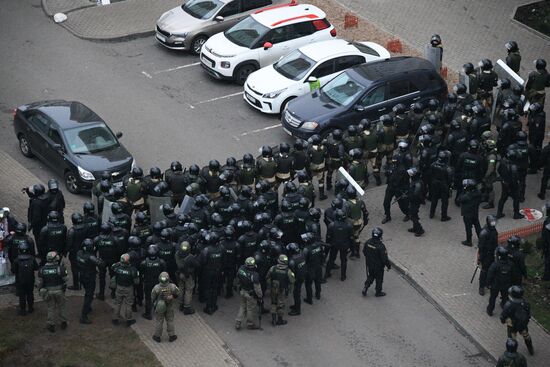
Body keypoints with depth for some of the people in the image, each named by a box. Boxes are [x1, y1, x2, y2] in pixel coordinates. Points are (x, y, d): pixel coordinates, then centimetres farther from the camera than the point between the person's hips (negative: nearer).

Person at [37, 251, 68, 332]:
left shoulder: (42, 270, -9)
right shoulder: (60, 268, -16)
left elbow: (40, 282, -2)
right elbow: (65, 280, -8)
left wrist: (40, 291, 12)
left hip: (48, 291, 1)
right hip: (59, 291, -1)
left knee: (51, 308, 14)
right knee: (61, 306, 18)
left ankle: (51, 325, 17)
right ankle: (63, 323, 28)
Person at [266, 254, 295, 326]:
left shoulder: (272, 268, -13)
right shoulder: (288, 272, -20)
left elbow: (267, 278, -1)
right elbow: (291, 282, -10)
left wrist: (269, 287, 15)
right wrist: (290, 290, 7)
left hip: (273, 290, 2)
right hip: (283, 291, -2)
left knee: (273, 303, 21)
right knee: (281, 304, 14)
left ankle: (273, 319, 22)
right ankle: (279, 320, 26)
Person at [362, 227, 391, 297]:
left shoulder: (368, 242, -14)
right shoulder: (380, 246, -32)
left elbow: (364, 252, 2)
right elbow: (384, 258, -24)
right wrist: (389, 266, -8)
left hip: (369, 264, 5)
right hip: (378, 266, -5)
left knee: (370, 276, 28)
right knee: (379, 279, 17)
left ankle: (365, 288, 18)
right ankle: (378, 292, 33)